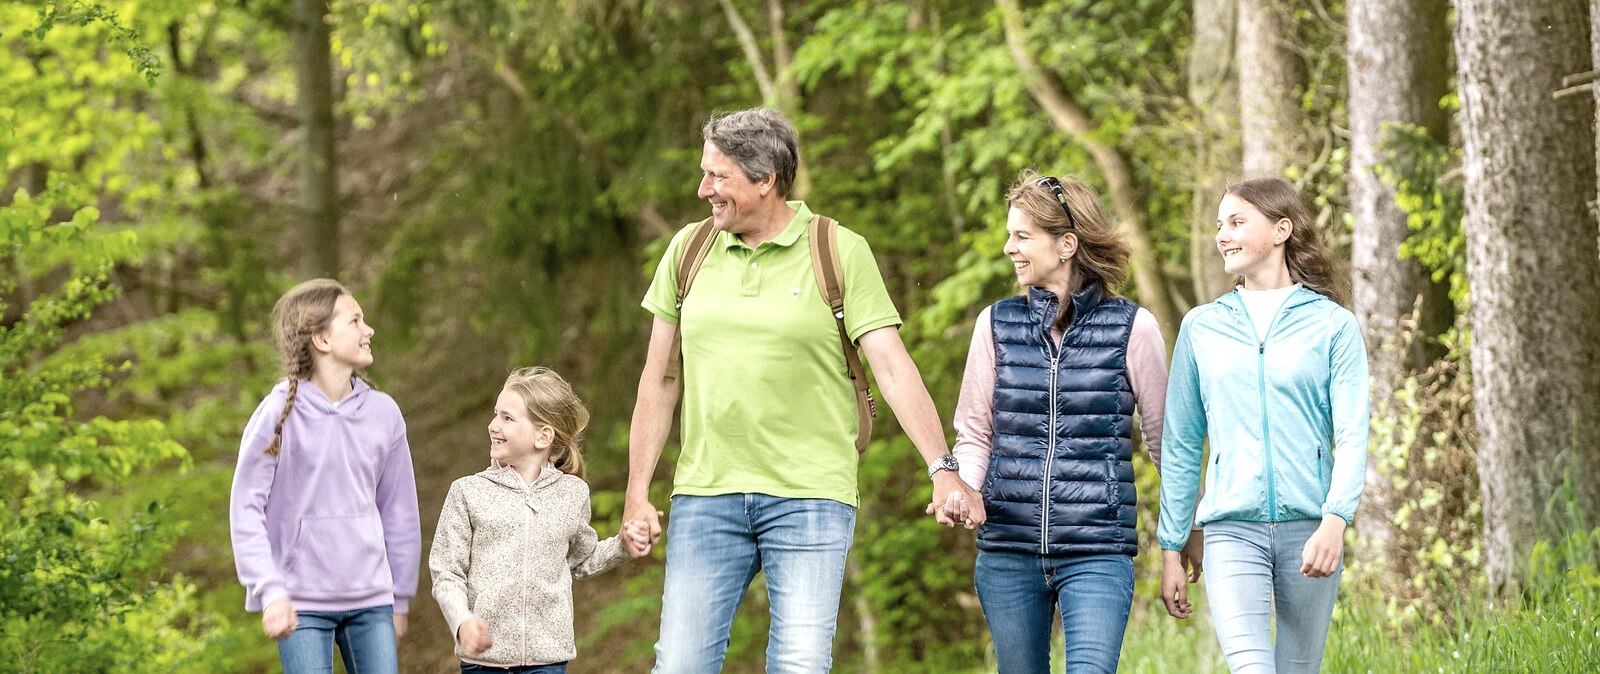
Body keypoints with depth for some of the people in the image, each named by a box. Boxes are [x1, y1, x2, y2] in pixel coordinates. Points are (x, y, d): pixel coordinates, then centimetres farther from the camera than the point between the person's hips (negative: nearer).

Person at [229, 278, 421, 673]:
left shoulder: (383, 412, 3)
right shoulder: (280, 414, -8)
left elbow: (399, 511, 11)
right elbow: (246, 509, -8)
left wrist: (399, 598, 14)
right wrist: (270, 591, -16)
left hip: (370, 601, 4)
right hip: (303, 603, -4)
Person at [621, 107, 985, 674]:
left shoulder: (841, 253, -1)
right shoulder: (689, 249, 9)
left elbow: (893, 367, -6)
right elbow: (660, 380, 14)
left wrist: (943, 470, -16)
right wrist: (637, 493, 10)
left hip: (810, 495, -3)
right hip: (705, 494, 3)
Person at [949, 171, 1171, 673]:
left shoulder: (1132, 327, 0)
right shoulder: (997, 325, 7)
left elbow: (1163, 437, 8)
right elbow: (974, 433, 11)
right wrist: (960, 488, -9)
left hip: (1098, 552, -3)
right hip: (1008, 550, 3)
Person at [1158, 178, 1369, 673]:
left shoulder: (1332, 325, 4)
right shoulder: (1202, 327, 11)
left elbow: (1351, 436, -4)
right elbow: (1182, 446, 14)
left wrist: (1334, 521, -20)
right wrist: (1171, 549, 11)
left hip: (1308, 527, 0)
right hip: (1232, 527, 1)